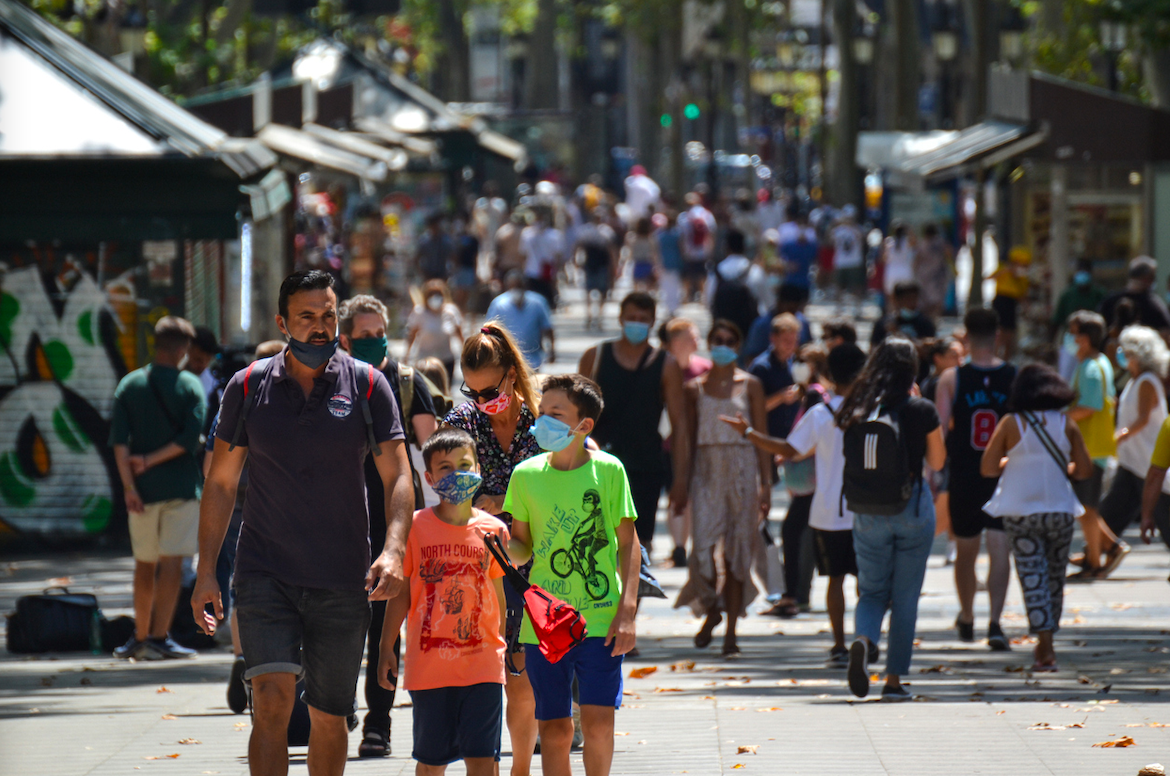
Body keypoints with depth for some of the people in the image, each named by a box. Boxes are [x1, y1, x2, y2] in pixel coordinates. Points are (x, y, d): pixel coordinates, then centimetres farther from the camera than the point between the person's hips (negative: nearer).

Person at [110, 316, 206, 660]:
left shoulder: (130, 385, 4)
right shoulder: (190, 386, -3)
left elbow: (118, 441, -4)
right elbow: (190, 438, -14)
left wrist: (129, 486, -8)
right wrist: (152, 461, -9)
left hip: (143, 489, 3)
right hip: (180, 486, -3)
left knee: (144, 564, 14)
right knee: (171, 562, -4)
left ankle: (140, 637, 20)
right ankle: (159, 637, -10)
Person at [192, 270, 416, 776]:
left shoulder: (367, 386, 1)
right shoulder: (249, 387, 3)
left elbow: (397, 476, -3)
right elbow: (221, 483, 9)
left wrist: (393, 552, -20)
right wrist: (206, 571, 3)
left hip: (343, 581, 1)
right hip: (265, 575, -1)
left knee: (330, 716, 9)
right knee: (272, 700, -17)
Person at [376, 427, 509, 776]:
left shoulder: (493, 530, 4)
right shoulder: (415, 526, 0)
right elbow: (400, 593, 6)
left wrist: (509, 651, 17)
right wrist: (386, 649, 3)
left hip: (483, 663, 0)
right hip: (428, 665, 0)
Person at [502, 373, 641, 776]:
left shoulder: (608, 470, -2)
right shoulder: (526, 475, 4)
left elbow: (627, 543, 2)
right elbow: (522, 545, 12)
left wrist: (627, 610, -5)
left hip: (600, 618, -2)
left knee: (598, 719, -11)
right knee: (554, 727, 1)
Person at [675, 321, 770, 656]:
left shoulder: (749, 385, 5)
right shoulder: (696, 388, 8)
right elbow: (689, 438, 11)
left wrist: (766, 484, -1)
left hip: (742, 468, -1)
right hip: (707, 469, 1)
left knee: (738, 550, -1)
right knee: (703, 544, -12)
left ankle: (731, 629, 6)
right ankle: (711, 610, 14)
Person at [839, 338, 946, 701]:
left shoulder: (855, 411, -2)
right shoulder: (921, 411, -10)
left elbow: (849, 462, 8)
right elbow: (937, 462, 4)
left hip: (867, 512, 2)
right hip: (912, 507, -2)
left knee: (872, 590, 13)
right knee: (905, 597, 9)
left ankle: (863, 639, -19)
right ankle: (894, 680, 9)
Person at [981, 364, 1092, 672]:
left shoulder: (1011, 423, -5)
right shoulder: (1066, 424, 1)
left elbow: (988, 468, -5)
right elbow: (1084, 469, 2)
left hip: (1020, 512, -2)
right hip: (1059, 509, 2)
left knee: (1032, 577, -2)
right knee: (1055, 576, 15)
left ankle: (1045, 648, -12)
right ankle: (1046, 643, 25)